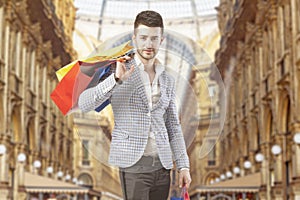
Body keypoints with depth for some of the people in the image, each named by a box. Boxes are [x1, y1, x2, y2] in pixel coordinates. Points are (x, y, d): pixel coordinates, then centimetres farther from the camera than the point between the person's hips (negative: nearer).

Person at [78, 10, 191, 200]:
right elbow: (84, 104, -13)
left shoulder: (167, 80, 12)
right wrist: (116, 79, -24)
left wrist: (183, 165, 9)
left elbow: (173, 125, 15)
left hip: (163, 165, 5)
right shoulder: (119, 71, -2)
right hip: (134, 165, -5)